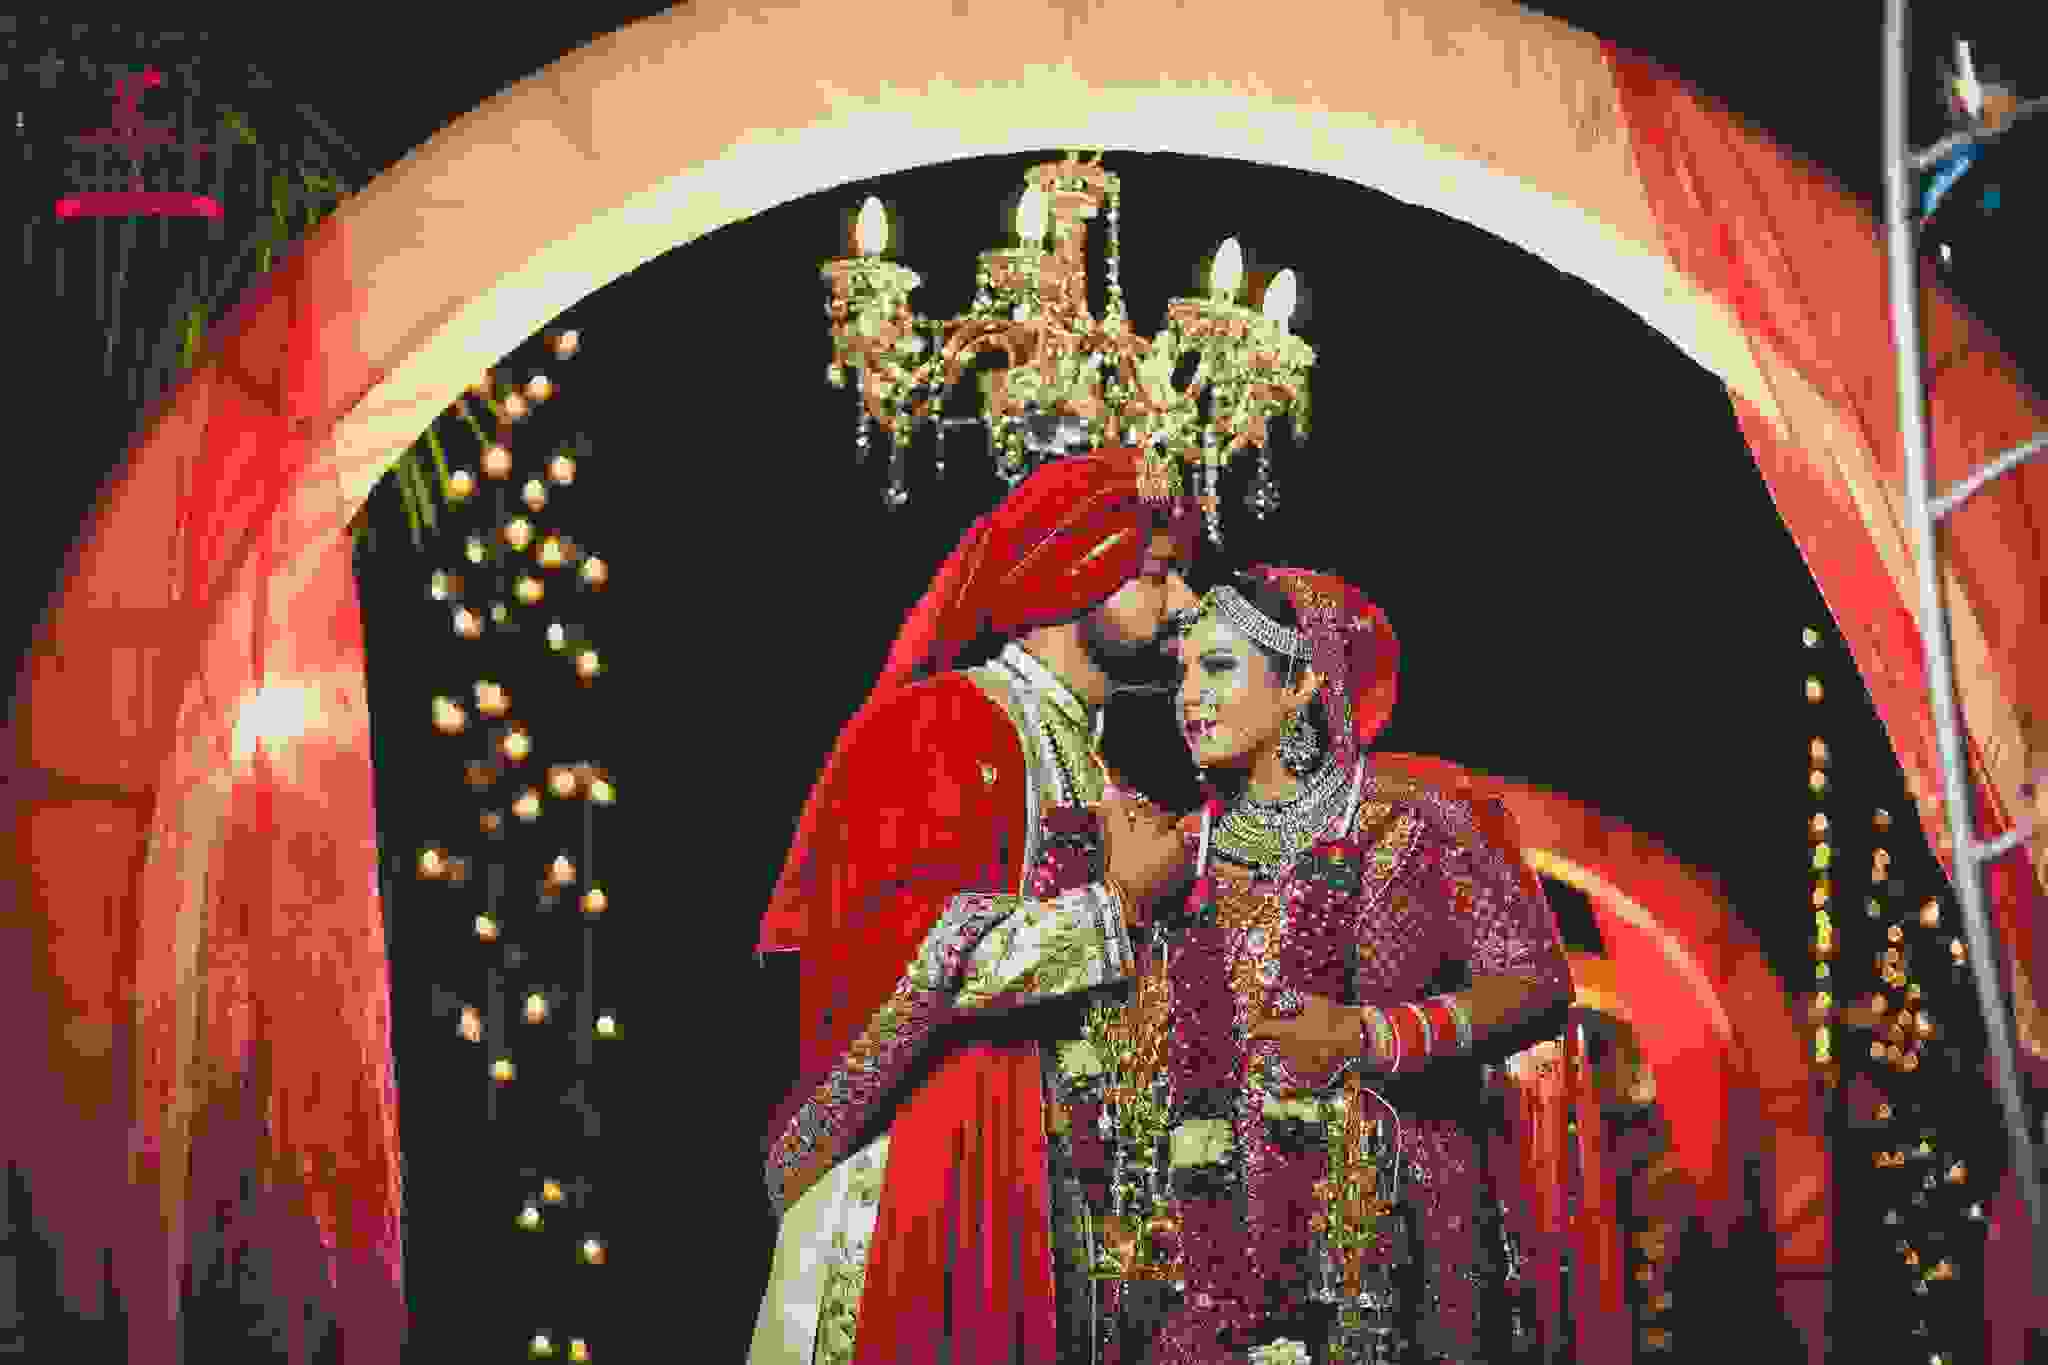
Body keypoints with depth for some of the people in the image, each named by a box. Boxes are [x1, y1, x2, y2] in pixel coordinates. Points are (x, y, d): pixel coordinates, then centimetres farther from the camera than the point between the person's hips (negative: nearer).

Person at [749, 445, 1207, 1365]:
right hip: (902, 1188, -7)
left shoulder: (1099, 766, 17)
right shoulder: (936, 722, -8)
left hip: (1036, 1196, 7)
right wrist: (1118, 905, -12)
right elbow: (898, 954, -22)